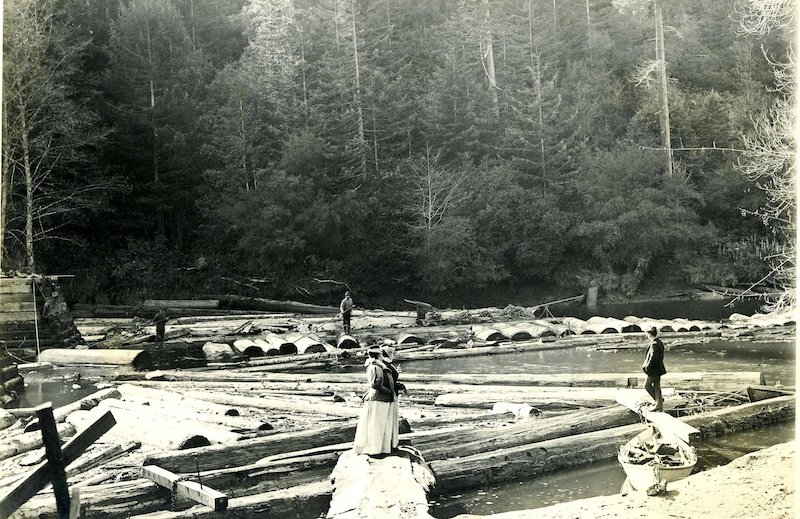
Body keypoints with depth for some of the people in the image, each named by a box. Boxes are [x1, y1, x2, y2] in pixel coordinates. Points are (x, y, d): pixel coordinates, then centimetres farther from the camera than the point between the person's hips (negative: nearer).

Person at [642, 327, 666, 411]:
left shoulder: (654, 344, -21)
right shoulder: (659, 342, 10)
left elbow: (653, 357, -26)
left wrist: (648, 366, -14)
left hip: (654, 369, -10)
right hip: (658, 369, 10)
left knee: (647, 385, 2)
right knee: (656, 387, 14)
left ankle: (659, 400, 6)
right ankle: (659, 406, 18)